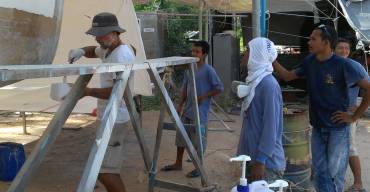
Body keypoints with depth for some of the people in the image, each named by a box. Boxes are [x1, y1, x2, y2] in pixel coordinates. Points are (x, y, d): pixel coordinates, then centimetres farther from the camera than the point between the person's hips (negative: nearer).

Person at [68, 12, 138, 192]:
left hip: (115, 120, -10)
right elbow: (93, 51, 31)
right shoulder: (109, 50, 13)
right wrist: (81, 51, 8)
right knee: (108, 169, 16)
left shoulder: (121, 55, -18)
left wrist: (87, 91, -24)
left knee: (105, 172, -11)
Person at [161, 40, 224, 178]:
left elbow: (219, 88, -11)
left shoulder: (208, 71, -13)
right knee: (181, 136, 15)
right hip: (187, 110, 7)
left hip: (200, 113, -7)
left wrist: (203, 96, -17)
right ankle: (178, 163, 31)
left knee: (198, 140, 2)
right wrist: (180, 105, 7)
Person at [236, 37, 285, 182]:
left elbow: (271, 126, -21)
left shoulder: (269, 85, -18)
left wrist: (260, 160, -20)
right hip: (254, 156, 9)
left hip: (267, 161, -9)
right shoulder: (255, 81, 9)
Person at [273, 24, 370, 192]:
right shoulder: (310, 62, 0)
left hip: (337, 129, -5)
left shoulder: (344, 65, -17)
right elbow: (287, 76, 13)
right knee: (320, 174, 12)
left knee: (334, 174, 5)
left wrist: (354, 117, -11)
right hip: (317, 128, 5)